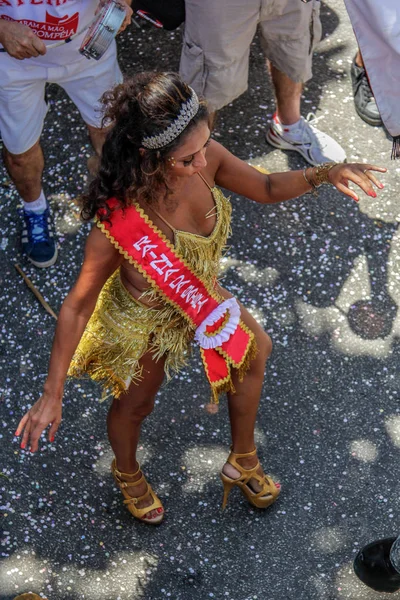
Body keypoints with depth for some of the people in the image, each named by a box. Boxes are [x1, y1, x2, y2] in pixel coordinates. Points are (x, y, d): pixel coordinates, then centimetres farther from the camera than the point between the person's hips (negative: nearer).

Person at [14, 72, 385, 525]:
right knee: (134, 405, 22)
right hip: (144, 323, -6)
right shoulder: (121, 221, -42)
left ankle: (242, 462, 51)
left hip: (201, 297, 6)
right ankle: (126, 473, 60)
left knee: (255, 352, 22)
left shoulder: (204, 158, -27)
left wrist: (324, 173, -26)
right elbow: (77, 307, -30)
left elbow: (266, 188, -7)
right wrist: (51, 395, -25)